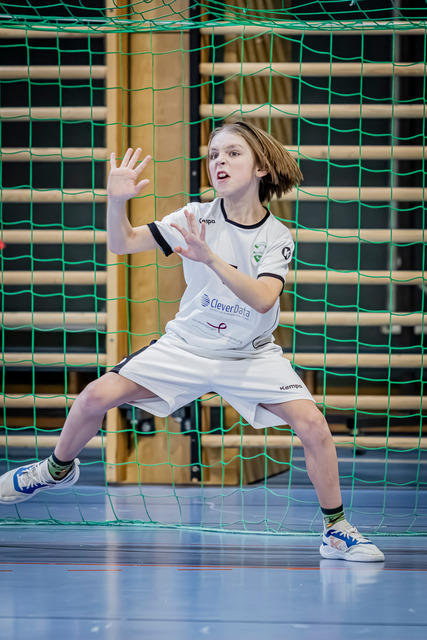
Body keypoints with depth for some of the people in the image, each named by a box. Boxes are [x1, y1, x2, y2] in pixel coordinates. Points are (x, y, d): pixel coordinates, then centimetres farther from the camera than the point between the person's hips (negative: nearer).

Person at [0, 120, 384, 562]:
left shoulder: (276, 237, -12)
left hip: (251, 355, -1)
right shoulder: (198, 217, -9)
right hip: (186, 345, 1)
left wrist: (210, 259, -39)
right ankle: (58, 469, 18)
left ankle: (336, 530, -2)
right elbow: (122, 243, -6)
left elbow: (262, 300, -28)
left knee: (313, 425, -21)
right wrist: (117, 202, -26)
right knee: (98, 396, -12)